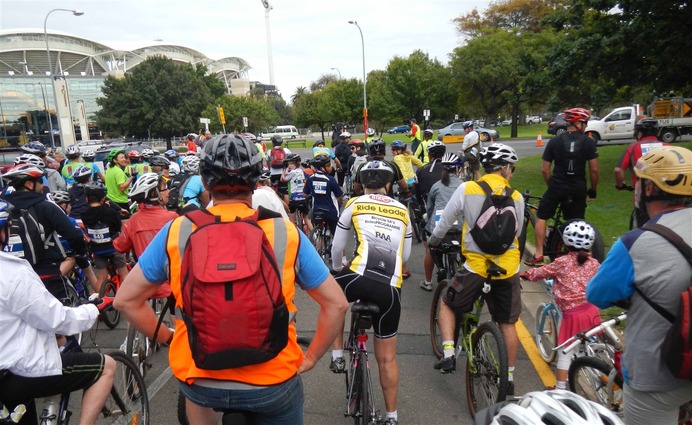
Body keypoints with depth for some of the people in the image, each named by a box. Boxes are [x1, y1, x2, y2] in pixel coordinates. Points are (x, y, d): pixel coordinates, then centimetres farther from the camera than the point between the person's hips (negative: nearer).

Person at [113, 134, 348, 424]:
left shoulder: (177, 231, -8)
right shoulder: (286, 233, -10)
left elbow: (125, 300, 1)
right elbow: (336, 304, -5)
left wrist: (167, 338, 13)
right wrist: (309, 359, 6)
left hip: (198, 380, 2)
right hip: (273, 383, -1)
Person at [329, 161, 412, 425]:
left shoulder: (354, 204, 11)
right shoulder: (402, 211, 18)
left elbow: (337, 247, 16)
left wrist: (337, 269, 35)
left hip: (360, 277, -2)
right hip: (391, 289, 3)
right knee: (387, 357, 18)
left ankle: (337, 356, 29)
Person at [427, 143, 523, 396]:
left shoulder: (467, 189, -7)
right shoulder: (516, 197, 0)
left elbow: (445, 221, 2)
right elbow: (516, 232, 13)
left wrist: (433, 241, 20)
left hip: (476, 266, -3)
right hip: (508, 268, 3)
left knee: (447, 305, 20)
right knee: (507, 323, 18)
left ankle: (448, 355, 9)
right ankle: (509, 377, 29)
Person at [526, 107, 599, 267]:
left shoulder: (554, 141, 1)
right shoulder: (589, 142, -2)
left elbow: (545, 170, 0)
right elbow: (594, 170, -4)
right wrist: (593, 190, 9)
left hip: (557, 186, 0)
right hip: (578, 189, 1)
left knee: (542, 217, 11)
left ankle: (538, 255, 6)